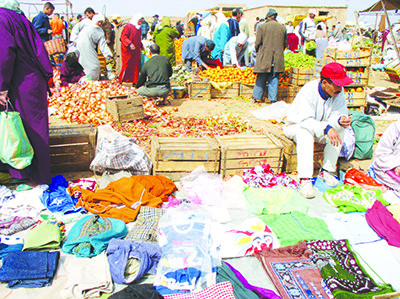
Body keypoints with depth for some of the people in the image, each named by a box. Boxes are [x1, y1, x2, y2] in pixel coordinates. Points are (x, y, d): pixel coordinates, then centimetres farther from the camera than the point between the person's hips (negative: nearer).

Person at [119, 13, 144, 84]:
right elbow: (123, 36, -14)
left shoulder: (139, 28, 17)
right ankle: (121, 80, 6)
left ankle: (135, 81, 9)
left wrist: (141, 46, 17)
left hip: (136, 51, 7)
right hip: (128, 51, -7)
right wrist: (130, 44, -25)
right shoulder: (128, 26, -7)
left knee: (136, 66, 3)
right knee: (127, 65, -6)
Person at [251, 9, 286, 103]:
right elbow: (285, 44, 13)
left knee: (261, 78, 7)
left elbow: (257, 43, -2)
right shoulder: (282, 27, 6)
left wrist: (258, 52, 15)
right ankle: (273, 98, 7)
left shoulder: (262, 26, -4)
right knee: (274, 79, 6)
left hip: (264, 57, -2)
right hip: (278, 59, 2)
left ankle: (257, 97, 12)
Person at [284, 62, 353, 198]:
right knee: (305, 132, -37)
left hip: (320, 129, 5)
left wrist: (340, 120, -40)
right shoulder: (308, 90, -27)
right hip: (297, 125, -5)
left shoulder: (338, 92, -10)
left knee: (339, 130, -21)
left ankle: (326, 171, -14)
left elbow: (336, 114, -14)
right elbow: (305, 120, -36)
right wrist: (326, 128, -49)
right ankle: (305, 179, -41)